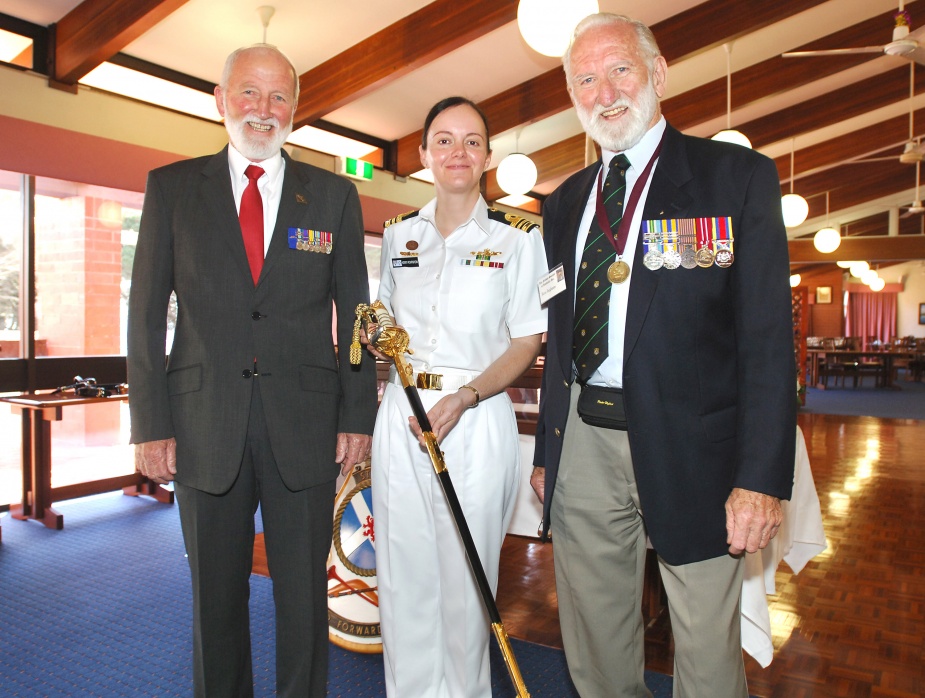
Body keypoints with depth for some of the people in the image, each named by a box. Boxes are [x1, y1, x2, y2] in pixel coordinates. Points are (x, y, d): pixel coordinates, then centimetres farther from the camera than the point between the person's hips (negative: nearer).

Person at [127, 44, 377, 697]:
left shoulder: (335, 196, 7)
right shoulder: (172, 187, 8)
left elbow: (354, 313, 5)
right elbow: (147, 312, 5)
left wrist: (357, 416, -1)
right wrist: (151, 423, -2)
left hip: (305, 426, 0)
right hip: (206, 423, 1)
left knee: (304, 594, 11)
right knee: (216, 594, 15)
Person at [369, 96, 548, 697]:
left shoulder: (517, 238, 0)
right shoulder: (399, 235, 12)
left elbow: (526, 344, -3)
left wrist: (462, 398, -17)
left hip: (477, 423, -3)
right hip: (400, 418, 4)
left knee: (464, 580, 6)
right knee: (403, 575, 11)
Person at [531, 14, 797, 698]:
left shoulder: (738, 175, -1)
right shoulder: (565, 202, 14)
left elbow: (768, 335, -7)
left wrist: (762, 476, -14)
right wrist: (546, 451, 12)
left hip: (688, 444, -4)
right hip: (583, 445, 5)